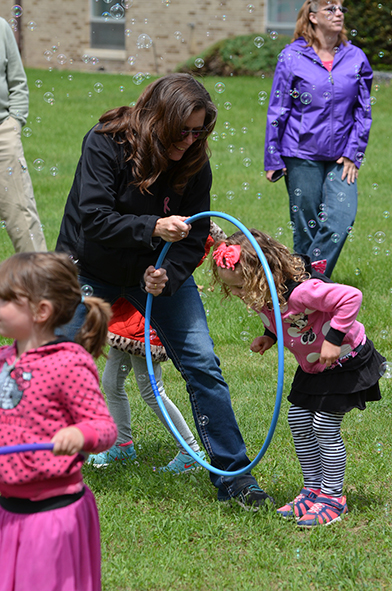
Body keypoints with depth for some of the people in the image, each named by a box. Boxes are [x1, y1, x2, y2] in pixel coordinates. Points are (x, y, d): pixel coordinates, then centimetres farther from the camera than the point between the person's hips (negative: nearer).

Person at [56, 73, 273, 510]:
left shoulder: (194, 163, -13)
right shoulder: (105, 144, -23)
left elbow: (193, 238, -10)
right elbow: (93, 219, -29)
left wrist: (167, 275, -29)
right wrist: (153, 228, -42)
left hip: (159, 269, 2)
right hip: (90, 268, -2)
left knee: (202, 363, -7)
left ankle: (232, 476, 0)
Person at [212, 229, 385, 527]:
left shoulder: (301, 290, -35)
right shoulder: (262, 295, -7)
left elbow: (351, 297, -36)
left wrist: (334, 338, -34)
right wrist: (269, 336, -5)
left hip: (345, 360, -9)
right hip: (313, 366, 9)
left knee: (324, 425, -9)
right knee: (299, 421, 7)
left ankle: (333, 497, 4)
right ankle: (313, 490, 19)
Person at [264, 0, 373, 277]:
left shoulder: (356, 58, 4)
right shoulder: (292, 57, -1)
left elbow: (363, 112, 9)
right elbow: (277, 111, 3)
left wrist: (354, 153, 1)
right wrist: (273, 159, 1)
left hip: (341, 157, 2)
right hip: (302, 154, -2)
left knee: (342, 218, -13)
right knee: (306, 225, 3)